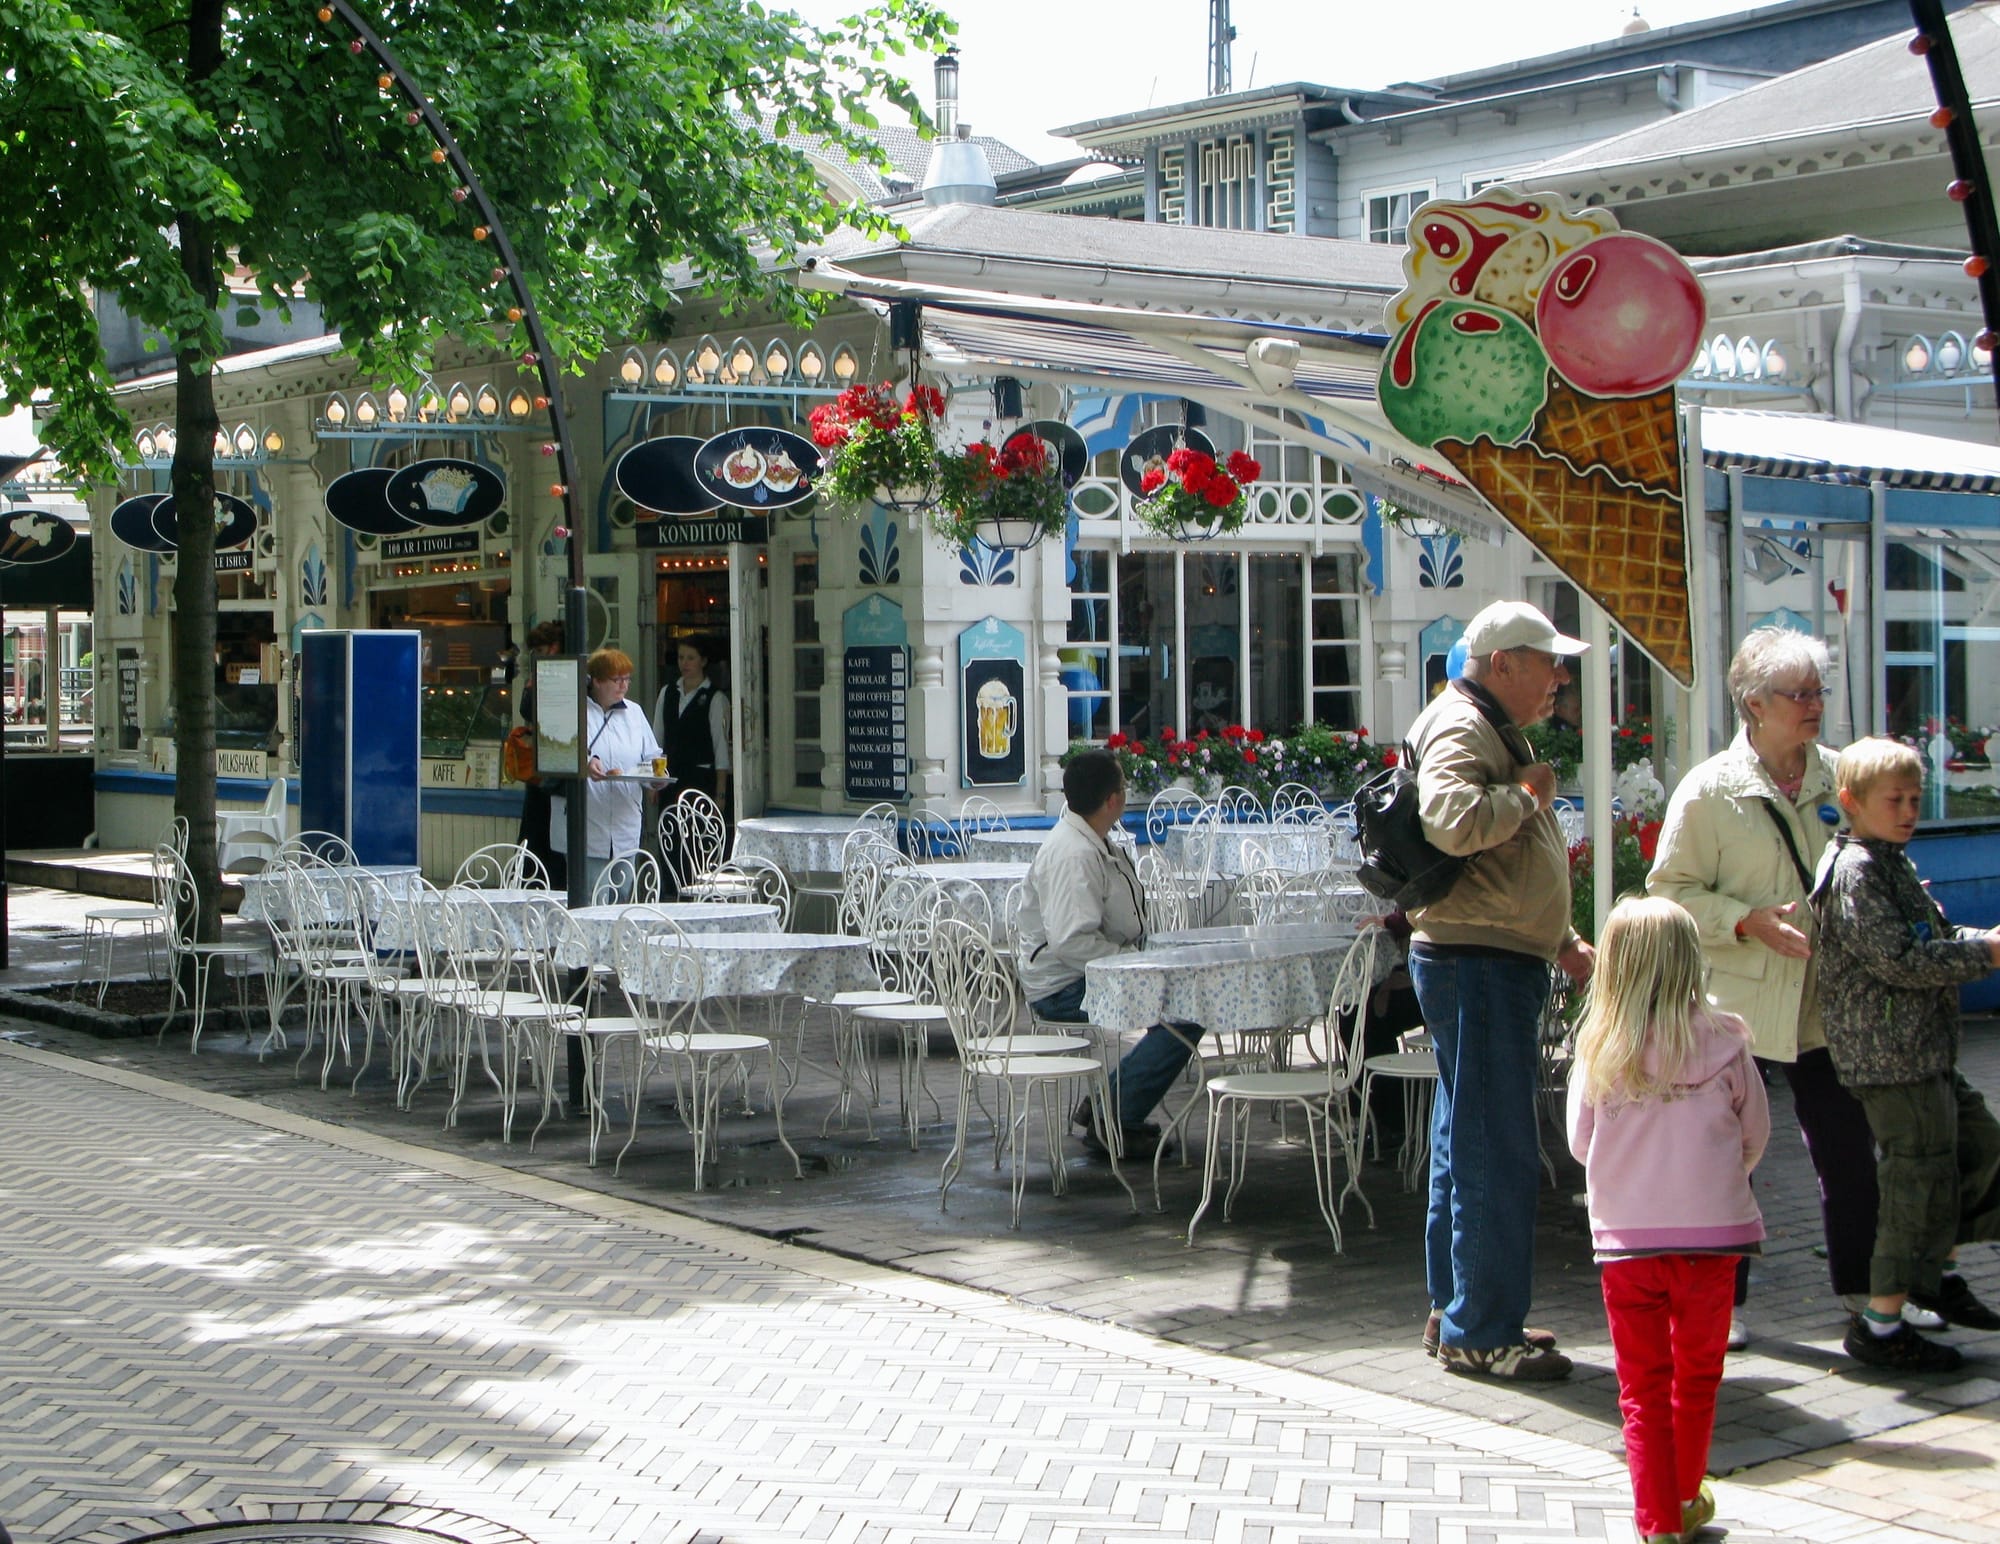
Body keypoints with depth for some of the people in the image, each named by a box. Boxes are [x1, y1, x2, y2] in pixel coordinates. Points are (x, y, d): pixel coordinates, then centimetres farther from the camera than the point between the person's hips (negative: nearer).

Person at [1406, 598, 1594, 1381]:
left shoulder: (1496, 730, 21)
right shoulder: (1459, 728, -13)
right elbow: (1451, 821, -35)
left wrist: (1563, 941, 23)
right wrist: (1526, 794, -18)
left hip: (1501, 962, 11)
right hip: (1475, 963, -11)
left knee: (1469, 1146, 16)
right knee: (1497, 1155, -8)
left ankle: (1456, 1312, 24)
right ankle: (1481, 1332, -2)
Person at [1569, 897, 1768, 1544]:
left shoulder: (1597, 1052, -9)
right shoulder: (1722, 1043, -10)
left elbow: (1580, 1143, 2)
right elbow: (1756, 1135, 3)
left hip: (1624, 1240, 0)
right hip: (1711, 1232, 0)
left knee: (1642, 1387, 11)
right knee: (1697, 1376, 19)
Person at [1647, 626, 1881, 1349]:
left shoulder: (1838, 775, 5)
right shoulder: (1708, 790, -8)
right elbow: (1672, 891, -7)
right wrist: (1751, 921, -19)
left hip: (1824, 1003, 4)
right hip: (1738, 1001, -4)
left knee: (1848, 1151, 10)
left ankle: (1862, 1288, 26)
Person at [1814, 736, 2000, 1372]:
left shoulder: (1894, 864, 16)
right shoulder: (1855, 871, -16)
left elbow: (1932, 936, 23)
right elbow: (1899, 959, -23)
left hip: (1925, 1051, 10)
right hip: (1891, 1055, -10)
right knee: (1921, 1178, -6)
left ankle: (1939, 1272, 33)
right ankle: (1880, 1324, 1)